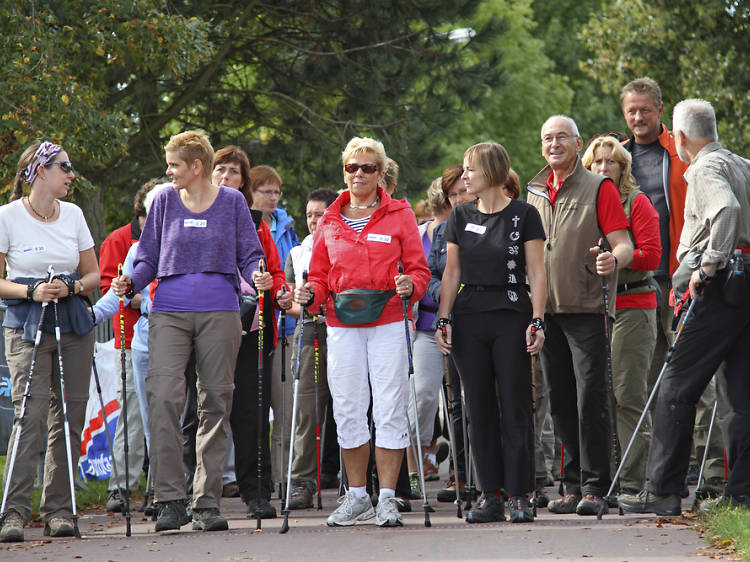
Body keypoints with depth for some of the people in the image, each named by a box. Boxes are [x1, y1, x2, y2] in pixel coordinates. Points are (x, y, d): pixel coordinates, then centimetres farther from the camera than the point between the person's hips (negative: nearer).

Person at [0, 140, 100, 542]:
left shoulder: (73, 215, 10)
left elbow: (93, 275, 14)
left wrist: (70, 287, -6)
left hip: (74, 326, 5)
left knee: (70, 418, 1)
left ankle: (57, 510, 7)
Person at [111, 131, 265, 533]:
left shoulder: (232, 202, 7)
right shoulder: (164, 202, 9)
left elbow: (249, 255, 8)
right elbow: (149, 257, 12)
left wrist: (258, 275, -13)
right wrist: (130, 282, -7)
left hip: (219, 312, 0)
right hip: (169, 313, 0)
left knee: (215, 404, 1)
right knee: (163, 397, -16)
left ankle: (207, 503, 7)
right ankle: (170, 499, -14)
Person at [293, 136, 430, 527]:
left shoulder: (399, 215, 5)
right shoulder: (329, 222, 12)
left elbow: (419, 269, 4)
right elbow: (320, 276, 15)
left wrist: (410, 286, -18)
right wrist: (310, 295, -6)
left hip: (387, 323, -3)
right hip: (342, 326, 3)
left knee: (389, 410, -4)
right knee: (348, 410, 3)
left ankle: (387, 498, 0)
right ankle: (357, 497, 13)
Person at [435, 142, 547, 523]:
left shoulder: (524, 215, -2)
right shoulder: (461, 216, 10)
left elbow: (536, 273, -3)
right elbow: (452, 272, 11)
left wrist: (537, 321, -12)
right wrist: (444, 319, 2)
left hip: (511, 314, -4)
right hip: (469, 318, 4)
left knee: (515, 408, -4)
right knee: (480, 410, 4)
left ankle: (519, 496, 0)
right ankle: (491, 496, 8)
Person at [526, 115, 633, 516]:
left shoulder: (599, 188, -1)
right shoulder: (534, 193, 16)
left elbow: (624, 245, -7)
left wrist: (612, 260, -29)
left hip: (587, 309, -6)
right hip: (546, 311, 6)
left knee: (590, 398, -9)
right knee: (560, 402, 7)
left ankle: (595, 487, -7)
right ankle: (573, 486, 13)